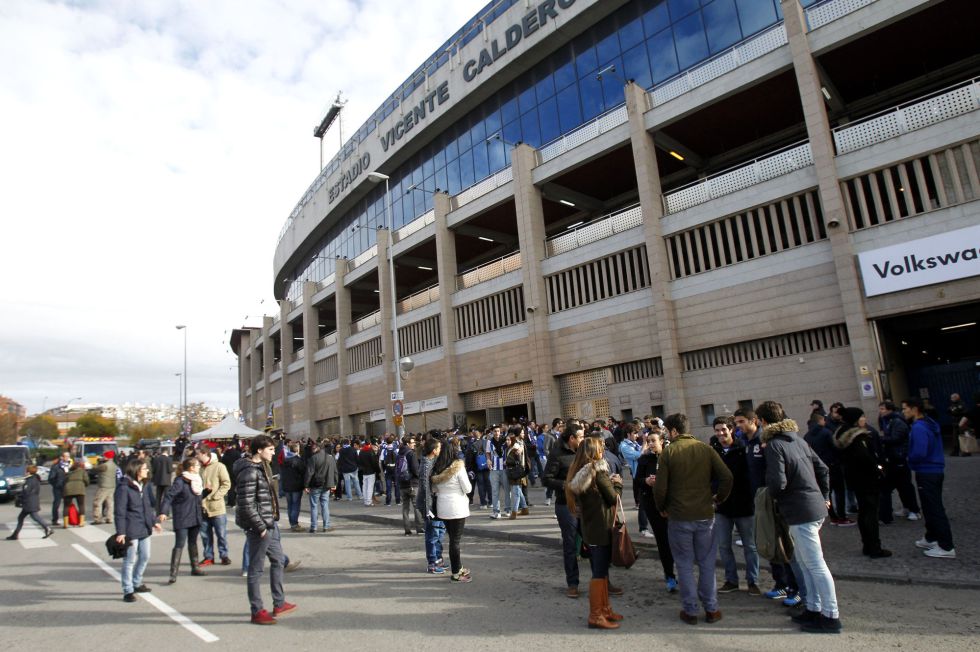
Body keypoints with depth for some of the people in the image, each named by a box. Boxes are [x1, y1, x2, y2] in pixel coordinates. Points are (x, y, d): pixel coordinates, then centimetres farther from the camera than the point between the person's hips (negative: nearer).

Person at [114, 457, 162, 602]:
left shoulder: (144, 485, 11)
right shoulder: (124, 487, -15)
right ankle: (128, 591, 13)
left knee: (145, 557, 16)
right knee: (130, 560, 1)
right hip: (131, 530, -8)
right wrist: (120, 532, -18)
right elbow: (119, 511, -16)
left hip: (144, 529, 8)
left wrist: (153, 522, 22)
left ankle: (136, 583, 33)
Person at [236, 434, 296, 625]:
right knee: (256, 569, 3)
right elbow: (246, 505, -23)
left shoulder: (263, 467, 10)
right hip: (259, 527, -10)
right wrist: (260, 527, -19)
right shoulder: (249, 472, -19)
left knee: (278, 560, 19)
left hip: (271, 524, 10)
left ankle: (279, 604, 32)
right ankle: (257, 611, 16)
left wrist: (272, 522, 15)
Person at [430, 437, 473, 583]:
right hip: (457, 508, -5)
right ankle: (456, 573, 8)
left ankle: (458, 568, 28)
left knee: (452, 538, 17)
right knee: (455, 540, 2)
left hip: (442, 508, 5)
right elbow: (468, 489, -10)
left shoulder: (437, 469, 2)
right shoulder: (458, 467, -14)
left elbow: (434, 490, 8)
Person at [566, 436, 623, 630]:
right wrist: (618, 484, 4)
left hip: (589, 527, 8)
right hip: (601, 528, -8)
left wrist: (610, 482, 4)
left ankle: (605, 609, 29)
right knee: (599, 572, 0)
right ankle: (595, 616, 7)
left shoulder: (579, 472, 7)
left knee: (600, 570, 18)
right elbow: (613, 498, -12)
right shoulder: (599, 471, -16)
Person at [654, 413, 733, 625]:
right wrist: (718, 498, 8)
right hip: (705, 515, 3)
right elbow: (727, 476, -7)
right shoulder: (705, 448, 0)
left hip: (679, 517, -2)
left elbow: (660, 488, -10)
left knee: (685, 565, 9)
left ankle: (690, 610, 16)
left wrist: (662, 508, 7)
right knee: (707, 563, 14)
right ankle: (711, 609, 21)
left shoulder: (668, 452, -8)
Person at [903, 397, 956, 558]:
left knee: (934, 509, -3)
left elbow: (919, 453, -29)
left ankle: (946, 547, 3)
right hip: (936, 470, 10)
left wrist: (910, 460, -9)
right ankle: (931, 538, 31)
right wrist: (913, 460, 13)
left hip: (926, 473, -10)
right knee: (932, 507, 19)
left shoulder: (918, 428, -22)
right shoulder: (930, 423, 9)